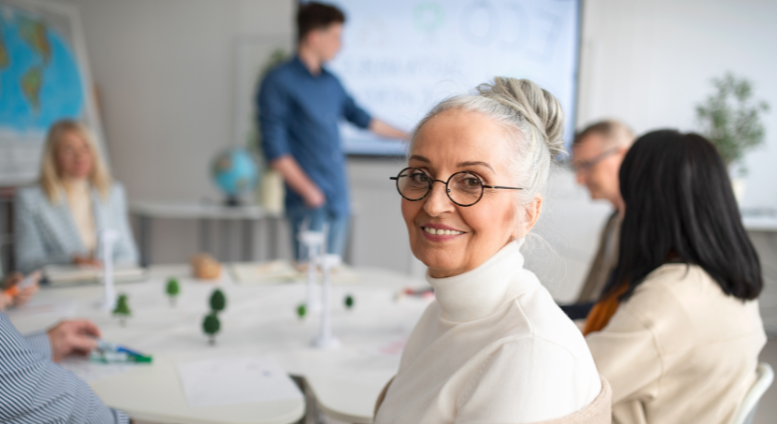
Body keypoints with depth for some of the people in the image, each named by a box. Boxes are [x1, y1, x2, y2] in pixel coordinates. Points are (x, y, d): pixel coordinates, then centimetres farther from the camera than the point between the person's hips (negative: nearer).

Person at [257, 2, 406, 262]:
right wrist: (307, 190, -17)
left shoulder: (331, 82, 13)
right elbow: (274, 148, -12)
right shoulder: (279, 82, -7)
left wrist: (408, 136, 32)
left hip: (339, 199, 7)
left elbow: (358, 116, 27)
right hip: (309, 202, -7)